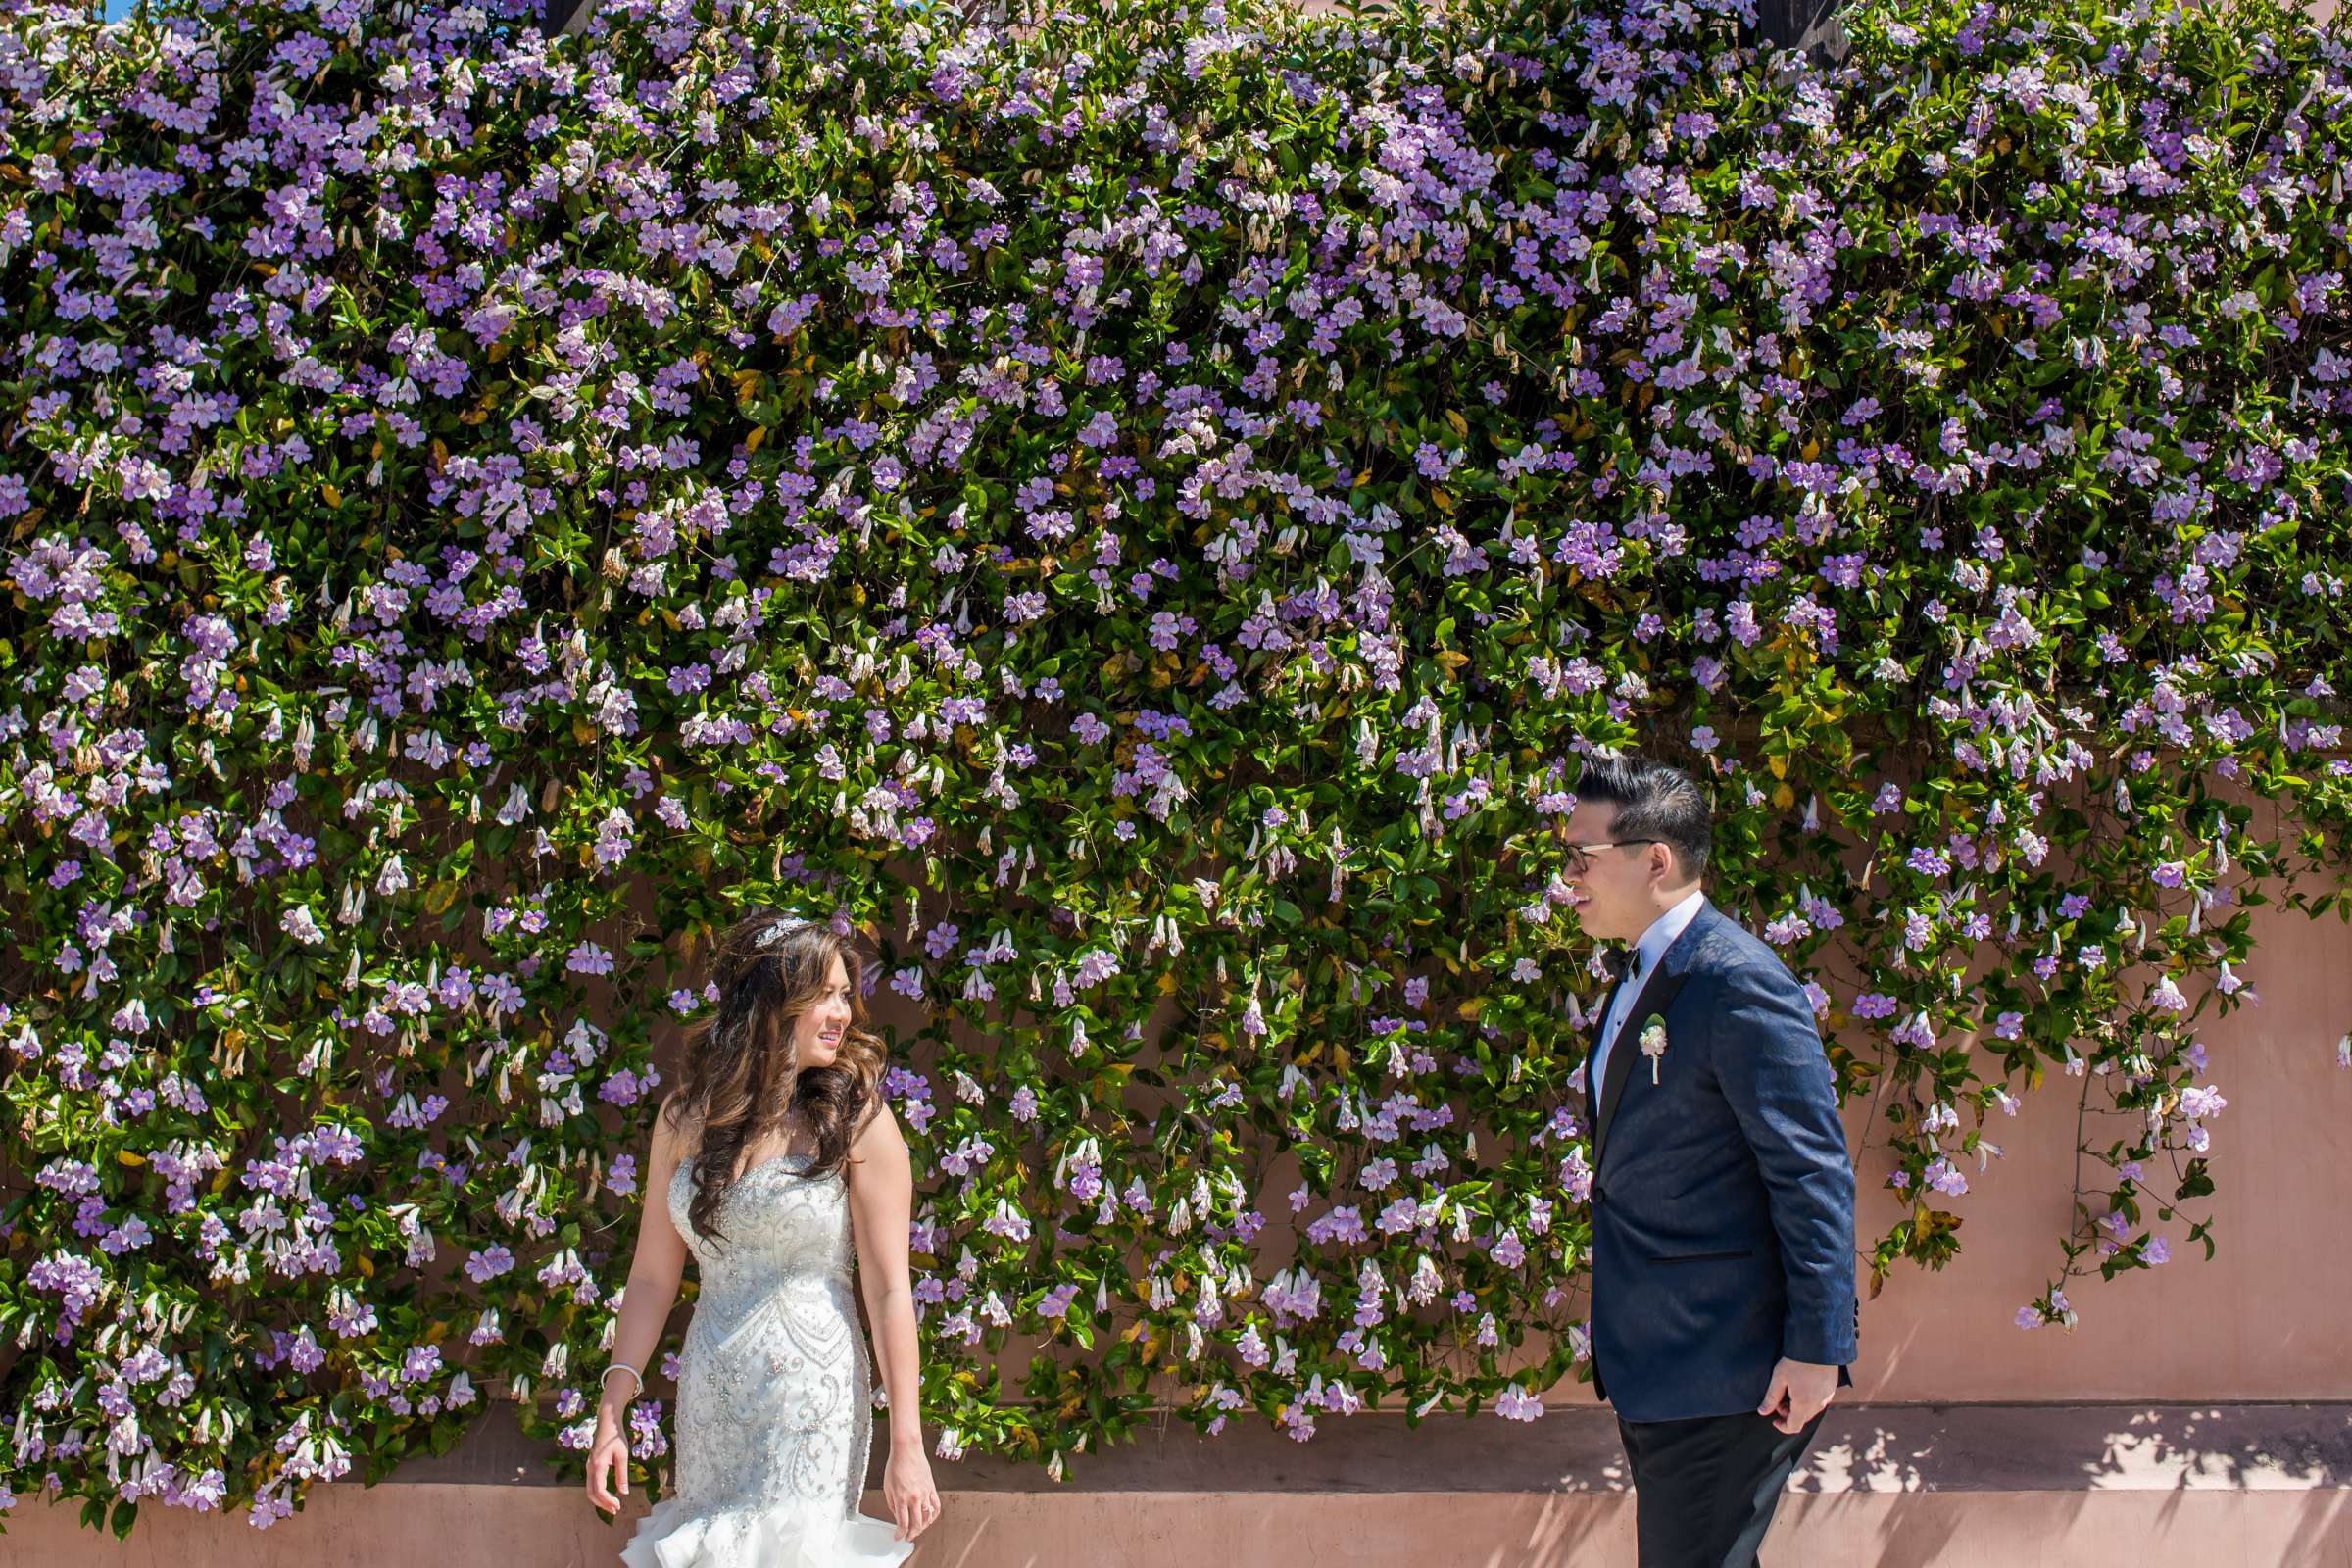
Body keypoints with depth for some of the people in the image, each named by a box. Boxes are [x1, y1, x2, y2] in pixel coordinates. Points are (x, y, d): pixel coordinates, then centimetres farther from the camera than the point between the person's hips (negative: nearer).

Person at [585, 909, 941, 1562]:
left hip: (812, 1395, -4)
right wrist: (612, 1410, 2)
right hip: (709, 1399, 4)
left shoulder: (857, 1120, -6)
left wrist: (907, 1446, -11)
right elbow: (652, 1276, 8)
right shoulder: (686, 1118, 4)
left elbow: (889, 1289, -8)